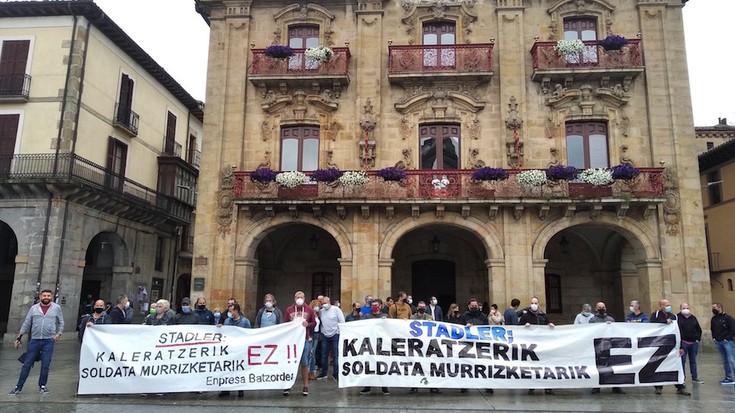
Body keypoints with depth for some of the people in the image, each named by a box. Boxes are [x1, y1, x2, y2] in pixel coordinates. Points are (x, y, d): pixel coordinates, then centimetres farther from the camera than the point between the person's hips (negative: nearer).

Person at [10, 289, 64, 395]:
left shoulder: (56, 308, 3)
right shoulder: (34, 308, 5)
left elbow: (61, 322, 11)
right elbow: (26, 324, 8)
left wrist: (59, 333, 1)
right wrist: (19, 337, 6)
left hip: (48, 341, -1)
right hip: (34, 340, 1)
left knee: (45, 365, 2)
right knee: (27, 364, 6)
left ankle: (42, 386, 17)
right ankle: (18, 387, 16)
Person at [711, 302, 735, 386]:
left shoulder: (728, 317, -8)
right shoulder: (713, 319, 12)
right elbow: (712, 329, 22)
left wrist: (728, 338, -15)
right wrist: (714, 337, 10)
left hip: (727, 341, -6)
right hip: (718, 342, 6)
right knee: (725, 361, 10)